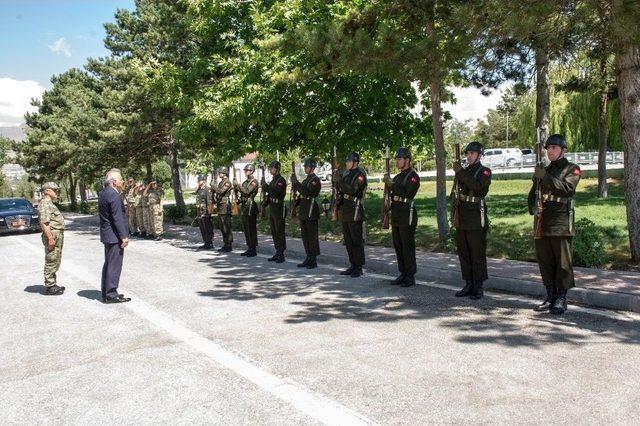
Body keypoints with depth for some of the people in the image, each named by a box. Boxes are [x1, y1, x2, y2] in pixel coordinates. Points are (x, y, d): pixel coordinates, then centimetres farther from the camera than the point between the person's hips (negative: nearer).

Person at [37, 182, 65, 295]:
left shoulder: (50, 204, 19)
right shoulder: (45, 204, -14)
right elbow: (44, 223, -22)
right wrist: (50, 238, -24)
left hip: (58, 237, 10)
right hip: (52, 236, -10)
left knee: (55, 262, 15)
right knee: (51, 262, -4)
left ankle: (53, 284, 23)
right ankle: (49, 287, 1)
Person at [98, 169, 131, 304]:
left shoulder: (103, 193, 11)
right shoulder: (114, 196, -19)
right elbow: (117, 218, -21)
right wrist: (124, 236, -18)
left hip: (106, 235, 10)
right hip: (114, 236, -10)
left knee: (108, 263, 17)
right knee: (114, 265, -4)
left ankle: (106, 293, 25)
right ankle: (111, 295, 2)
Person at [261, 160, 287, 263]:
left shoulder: (281, 180, -12)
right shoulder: (273, 180, 16)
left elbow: (275, 192, -26)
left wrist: (265, 185, -23)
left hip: (279, 209, -9)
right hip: (272, 208, 9)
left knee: (280, 232, -6)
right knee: (274, 232, 12)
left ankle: (281, 254, -2)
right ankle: (277, 253, 18)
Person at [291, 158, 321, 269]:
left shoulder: (315, 179, -10)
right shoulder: (306, 180, 18)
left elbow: (306, 192, -22)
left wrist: (296, 182, -21)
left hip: (311, 212, -9)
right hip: (303, 212, 9)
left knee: (312, 236, -5)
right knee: (305, 236, 12)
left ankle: (314, 261, 0)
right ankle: (309, 258, 20)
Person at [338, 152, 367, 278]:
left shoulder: (360, 174, -13)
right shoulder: (347, 173, 14)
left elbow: (352, 190, -26)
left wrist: (339, 181, -24)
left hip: (355, 211, -9)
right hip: (346, 210, 9)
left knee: (357, 240, -4)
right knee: (348, 240, 12)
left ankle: (359, 268, 3)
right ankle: (352, 266, 21)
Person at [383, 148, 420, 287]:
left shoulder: (413, 176, -8)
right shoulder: (397, 176, 17)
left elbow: (407, 193, -20)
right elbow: (391, 194, 20)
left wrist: (392, 184, -18)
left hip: (407, 214, -8)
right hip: (396, 214, 9)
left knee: (408, 246, -5)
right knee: (398, 245, 11)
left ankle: (411, 276, 2)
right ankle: (403, 274, 20)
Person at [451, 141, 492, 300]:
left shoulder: (484, 171, -3)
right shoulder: (464, 171, 16)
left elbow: (478, 186, -24)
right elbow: (455, 192, 23)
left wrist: (460, 172, -24)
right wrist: (455, 197, 1)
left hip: (476, 218, -7)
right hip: (461, 218, 7)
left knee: (477, 254, -2)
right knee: (463, 253, 10)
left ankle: (479, 287, 5)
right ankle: (469, 285, 19)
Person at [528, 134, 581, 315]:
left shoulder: (572, 169, 2)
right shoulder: (544, 170, 20)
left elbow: (567, 188, -16)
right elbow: (533, 193, 24)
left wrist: (546, 177, -21)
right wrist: (532, 207, 7)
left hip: (561, 222, -6)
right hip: (542, 222, 6)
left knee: (563, 262, -3)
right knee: (545, 262, 9)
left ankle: (561, 299, 4)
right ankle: (550, 297, 18)